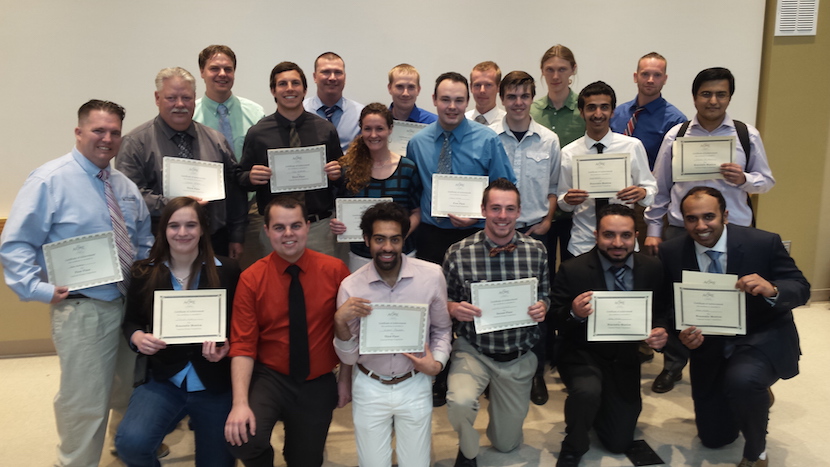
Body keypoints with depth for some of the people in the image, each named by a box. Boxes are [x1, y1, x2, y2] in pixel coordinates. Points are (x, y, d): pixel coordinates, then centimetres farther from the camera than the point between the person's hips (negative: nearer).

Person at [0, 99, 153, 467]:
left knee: (133, 389, 23)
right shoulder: (50, 180, -9)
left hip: (133, 305, 7)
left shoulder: (125, 187, 11)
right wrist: (39, 289, -21)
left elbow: (144, 239, 21)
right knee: (85, 404, -1)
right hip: (83, 310, -7)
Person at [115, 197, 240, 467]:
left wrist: (226, 346, -19)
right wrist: (137, 337, -14)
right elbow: (131, 321, 9)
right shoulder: (144, 273, -1)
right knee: (130, 442, -27)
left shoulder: (227, 271, -5)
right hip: (163, 381, 0)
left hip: (215, 384, 0)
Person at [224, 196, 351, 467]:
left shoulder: (335, 271, -8)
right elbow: (243, 344, -12)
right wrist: (240, 402, -24)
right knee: (243, 438, -26)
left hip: (318, 385, 1)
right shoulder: (251, 279, -9)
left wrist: (347, 378, 1)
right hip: (269, 378, -1)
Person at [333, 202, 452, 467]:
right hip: (370, 388, 0)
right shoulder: (351, 287, -13)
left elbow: (442, 329, 4)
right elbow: (348, 358, -8)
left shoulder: (432, 275, -13)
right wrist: (340, 322, -25)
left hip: (414, 386, 0)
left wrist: (437, 363, -12)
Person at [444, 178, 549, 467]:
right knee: (460, 401, -34)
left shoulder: (537, 251, -7)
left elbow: (545, 294, 7)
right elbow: (444, 300, -1)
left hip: (519, 357, 2)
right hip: (473, 350, -2)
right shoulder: (458, 253, -13)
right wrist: (454, 309, -23)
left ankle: (499, 406, 51)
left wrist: (542, 307, -16)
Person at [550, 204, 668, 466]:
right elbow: (553, 321, -13)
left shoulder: (652, 268, -6)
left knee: (619, 443, 9)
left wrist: (661, 332, -21)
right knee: (587, 391, -37)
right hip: (583, 355, -3)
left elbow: (660, 313, 2)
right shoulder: (572, 270, -17)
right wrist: (574, 314, -35)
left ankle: (604, 404, 42)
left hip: (625, 360, 4)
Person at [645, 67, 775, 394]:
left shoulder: (747, 135, 4)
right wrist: (653, 229, 2)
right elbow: (660, 187, 5)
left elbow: (766, 181, 8)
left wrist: (744, 179, -14)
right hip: (681, 229, 0)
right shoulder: (675, 135, 3)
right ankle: (673, 365, 24)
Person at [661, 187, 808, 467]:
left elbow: (801, 289, -12)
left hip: (763, 338, -3)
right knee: (714, 438, 12)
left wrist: (772, 289, -35)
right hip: (710, 348, 3)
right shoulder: (671, 253, -11)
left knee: (742, 379, -39)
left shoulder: (764, 243, -17)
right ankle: (756, 397, 44)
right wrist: (683, 334, -26)